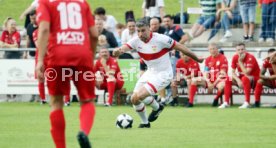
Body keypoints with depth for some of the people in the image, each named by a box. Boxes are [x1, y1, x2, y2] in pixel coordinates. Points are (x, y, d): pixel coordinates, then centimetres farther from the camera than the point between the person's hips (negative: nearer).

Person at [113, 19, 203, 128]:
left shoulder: (160, 39, -22)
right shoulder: (136, 41, -8)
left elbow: (179, 47, -13)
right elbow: (124, 48, -24)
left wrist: (197, 59, -3)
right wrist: (117, 51, -51)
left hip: (163, 74, -7)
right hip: (150, 73, 7)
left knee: (140, 96, -22)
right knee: (134, 99, 3)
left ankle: (157, 108, 9)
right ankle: (145, 123, 29)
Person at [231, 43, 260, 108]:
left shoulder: (250, 58, -21)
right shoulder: (235, 57, -4)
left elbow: (246, 73, -29)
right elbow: (233, 72, -4)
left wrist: (240, 61, -27)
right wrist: (238, 80, -23)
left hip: (254, 79, -6)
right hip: (241, 78, 6)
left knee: (245, 78, -38)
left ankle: (247, 102, -37)